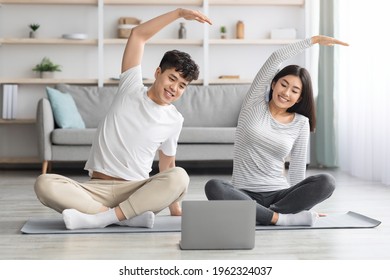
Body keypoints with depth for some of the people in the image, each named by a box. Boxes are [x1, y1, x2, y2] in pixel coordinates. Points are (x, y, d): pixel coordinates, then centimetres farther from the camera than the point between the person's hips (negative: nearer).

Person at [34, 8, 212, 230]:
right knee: (45, 184, -29)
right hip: (96, 189, -1)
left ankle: (98, 219, -33)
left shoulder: (175, 120, 9)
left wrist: (176, 210, 13)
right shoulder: (131, 89, 6)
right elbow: (139, 35, 2)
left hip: (137, 191, 1)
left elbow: (167, 164, 18)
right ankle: (128, 217, -31)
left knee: (179, 177, -31)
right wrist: (179, 13, 0)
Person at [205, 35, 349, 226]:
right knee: (213, 187, -34)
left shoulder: (301, 123, 7)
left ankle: (266, 214, -28)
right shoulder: (254, 105, 4)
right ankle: (282, 218, -30)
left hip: (279, 194, 2)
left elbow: (297, 169, 11)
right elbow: (275, 59, -4)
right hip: (245, 193, -1)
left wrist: (302, 202, 8)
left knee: (326, 182, -25)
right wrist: (314, 39, -1)